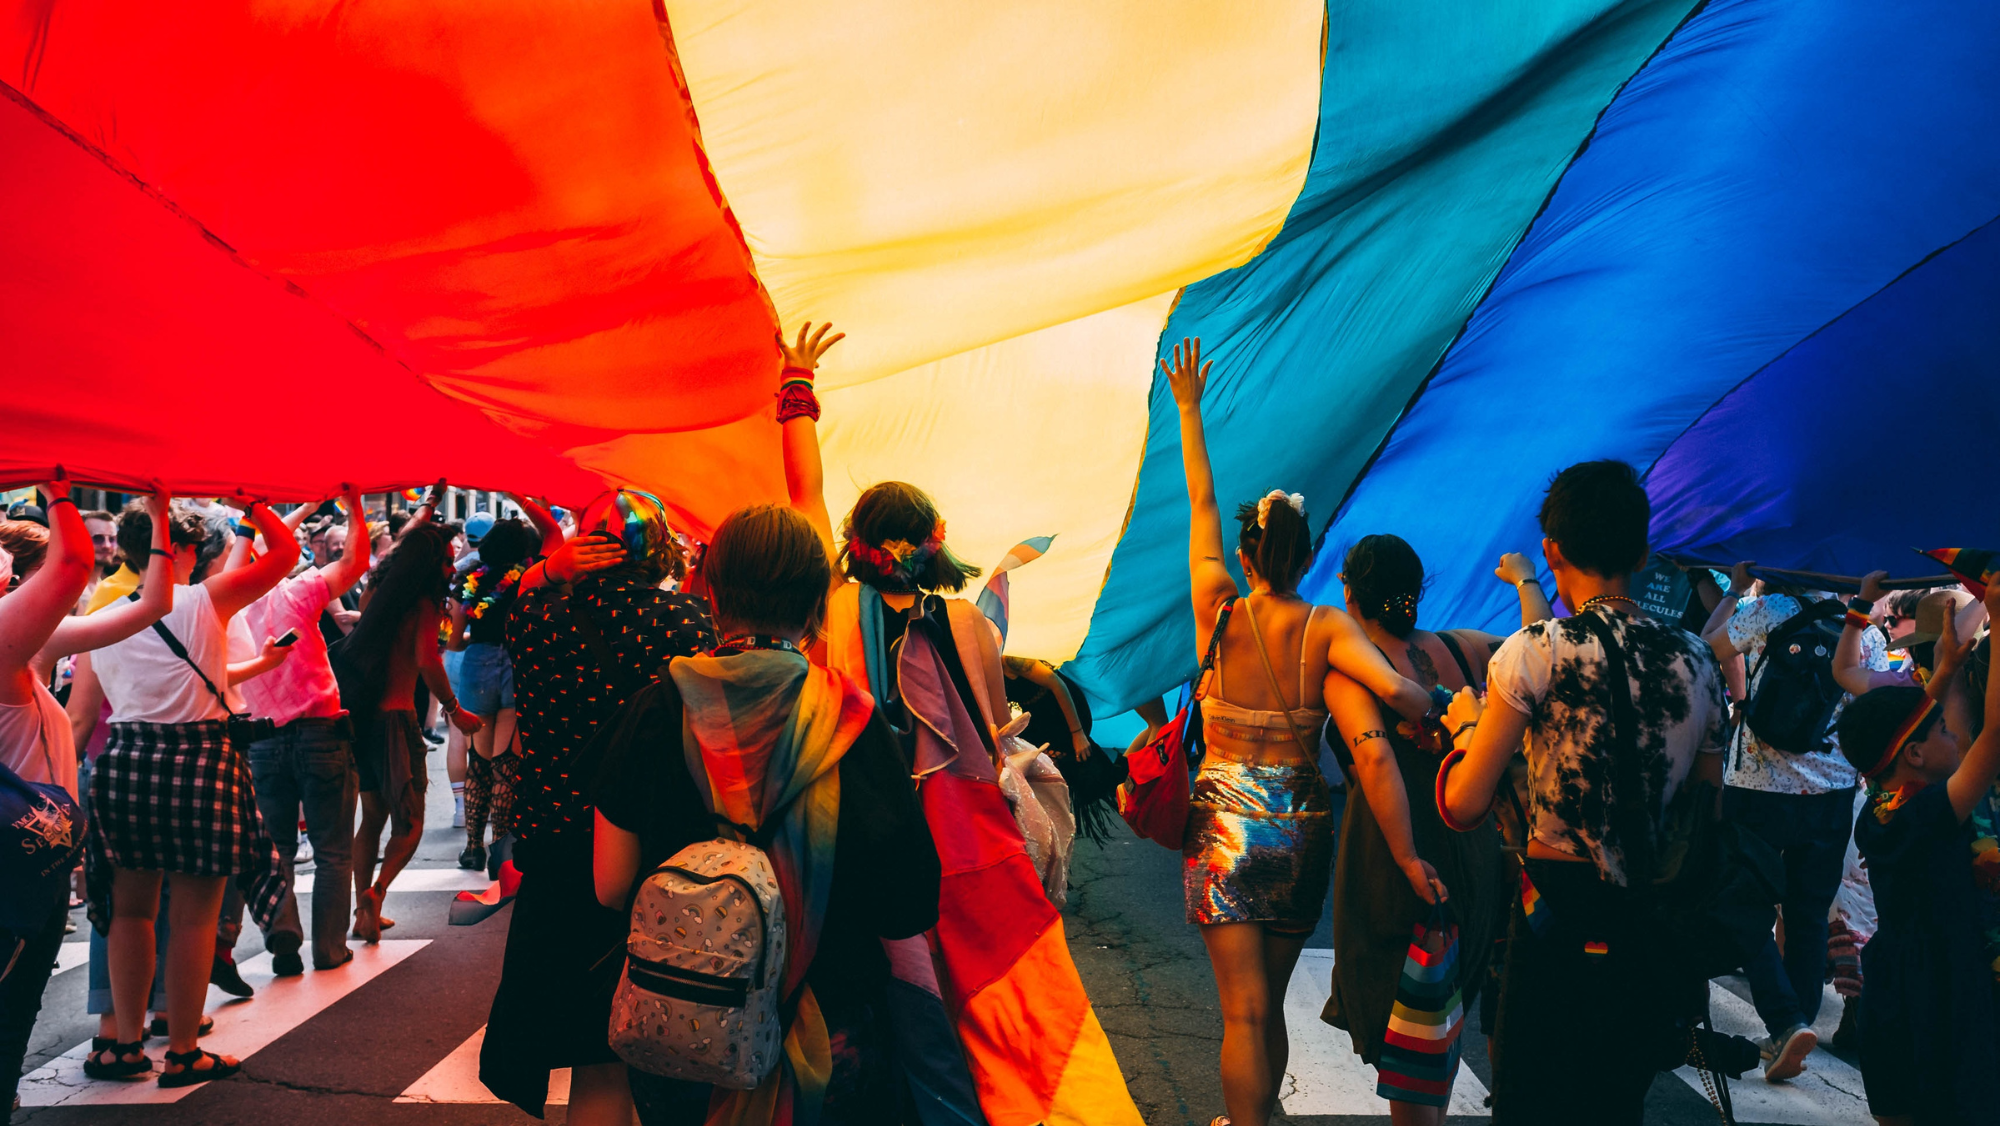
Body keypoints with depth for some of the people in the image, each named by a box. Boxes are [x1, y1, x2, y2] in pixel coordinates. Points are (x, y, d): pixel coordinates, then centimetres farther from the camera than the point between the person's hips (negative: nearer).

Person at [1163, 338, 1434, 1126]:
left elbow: (1202, 506, 4)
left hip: (1225, 821, -2)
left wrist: (1189, 410, 12)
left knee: (1244, 1010, -1)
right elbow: (1397, 690, -21)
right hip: (1301, 827, 2)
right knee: (1269, 1002, 19)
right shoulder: (1327, 628, -5)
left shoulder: (1219, 613, -4)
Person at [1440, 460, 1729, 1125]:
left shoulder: (1537, 651, -12)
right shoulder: (1698, 662, 3)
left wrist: (1465, 725, 5)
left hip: (1562, 924, -5)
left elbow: (1463, 806, -11)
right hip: (1661, 939, 5)